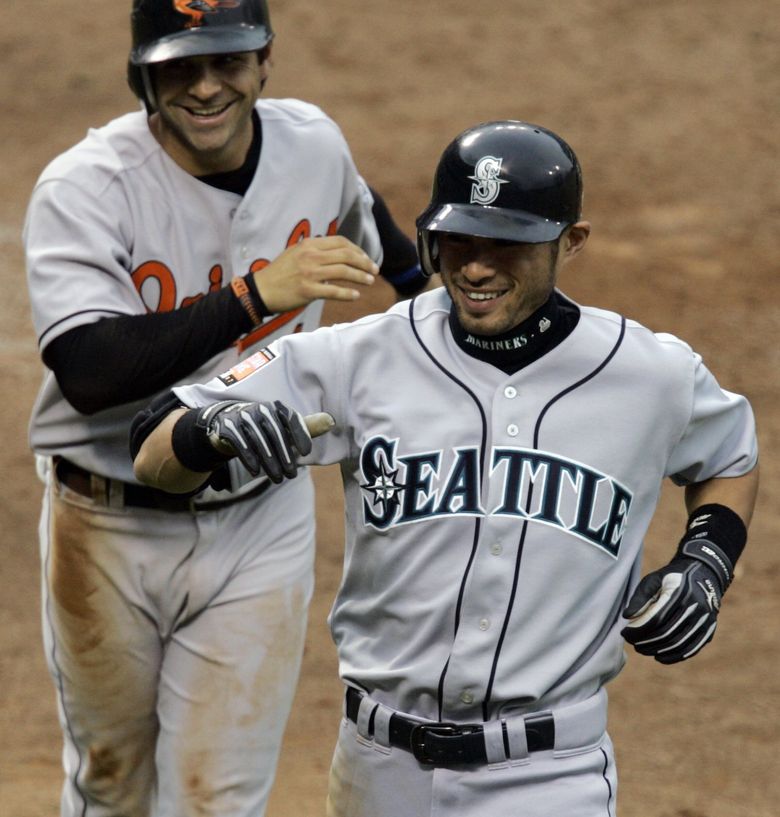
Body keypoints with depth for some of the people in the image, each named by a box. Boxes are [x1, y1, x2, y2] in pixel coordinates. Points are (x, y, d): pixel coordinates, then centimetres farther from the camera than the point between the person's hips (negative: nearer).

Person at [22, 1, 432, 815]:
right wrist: (256, 294, -42)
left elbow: (359, 217, 20)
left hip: (260, 527, 2)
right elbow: (87, 372, -35)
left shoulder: (314, 145, -6)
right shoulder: (85, 188, -21)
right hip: (110, 530, -2)